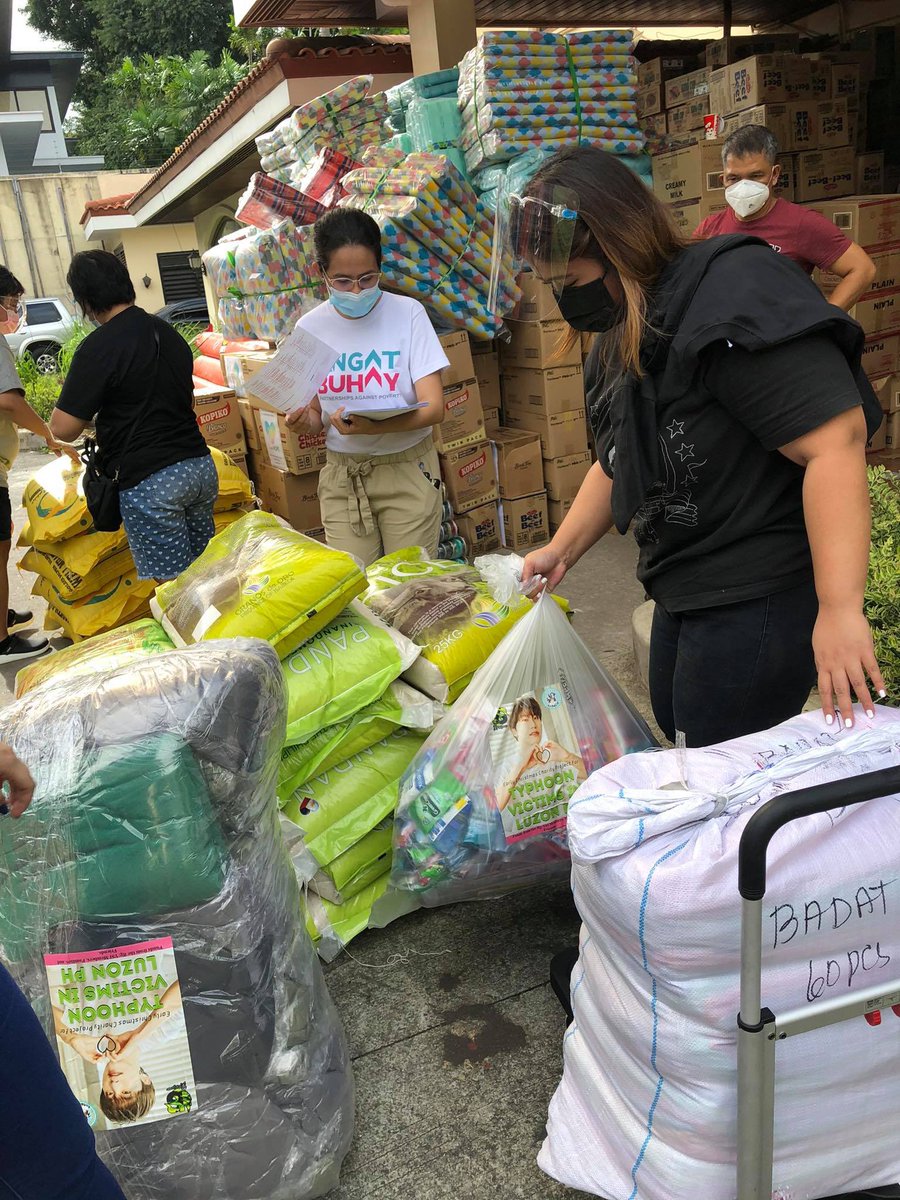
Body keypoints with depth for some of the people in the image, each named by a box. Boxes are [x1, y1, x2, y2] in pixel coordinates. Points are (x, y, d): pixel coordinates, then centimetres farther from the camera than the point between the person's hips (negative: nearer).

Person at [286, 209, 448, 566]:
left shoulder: (408, 313, -7)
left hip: (406, 470, -2)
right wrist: (302, 421, -16)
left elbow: (434, 408, -13)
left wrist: (373, 427, -29)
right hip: (340, 476, 2)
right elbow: (315, 415, 8)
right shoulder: (310, 327, 1)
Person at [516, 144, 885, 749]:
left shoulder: (731, 292, -21)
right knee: (678, 730, 24)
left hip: (760, 597, -10)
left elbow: (835, 441, -29)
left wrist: (840, 609, -31)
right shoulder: (620, 342, 10)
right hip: (683, 594, 10)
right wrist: (562, 550, 15)